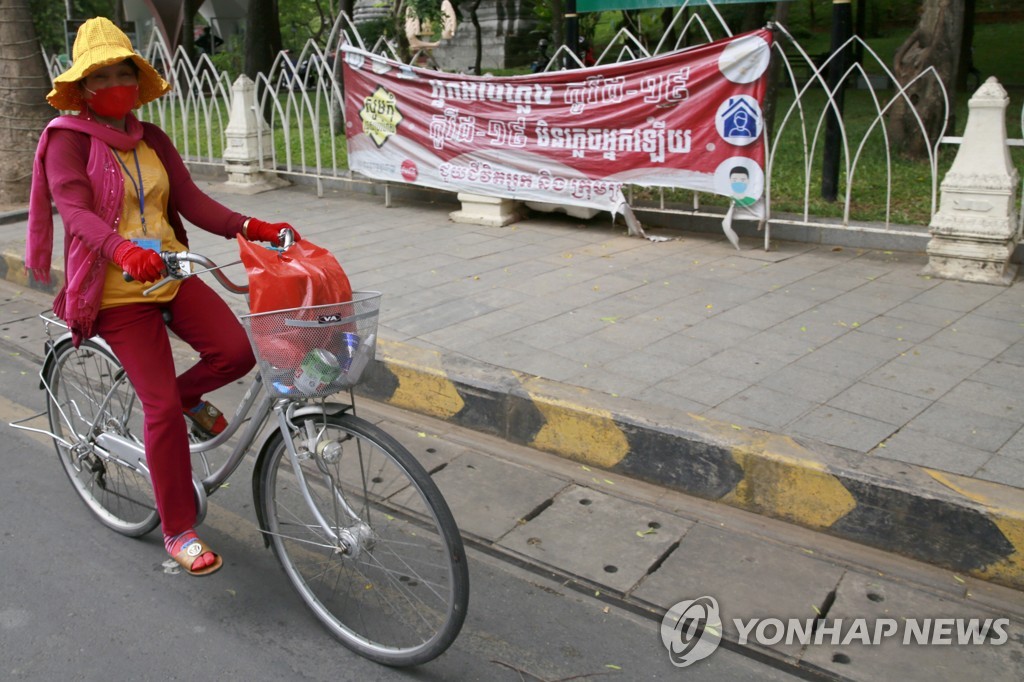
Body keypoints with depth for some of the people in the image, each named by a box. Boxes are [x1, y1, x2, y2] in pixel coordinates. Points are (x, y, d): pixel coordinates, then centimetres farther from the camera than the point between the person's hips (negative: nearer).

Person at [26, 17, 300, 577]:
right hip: (116, 289, -5)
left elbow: (191, 200, 1)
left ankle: (189, 396, 16)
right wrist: (124, 251, -40)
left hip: (172, 275, 5)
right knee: (161, 408, -8)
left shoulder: (151, 140, 11)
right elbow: (73, 209, -20)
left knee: (236, 351, -20)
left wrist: (251, 227, -16)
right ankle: (178, 532, 9)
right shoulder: (67, 138, -5)